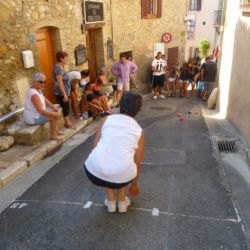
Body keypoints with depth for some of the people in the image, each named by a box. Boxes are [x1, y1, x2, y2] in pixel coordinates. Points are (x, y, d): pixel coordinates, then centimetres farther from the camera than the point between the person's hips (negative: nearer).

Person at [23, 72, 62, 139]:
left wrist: (54, 107, 1)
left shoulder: (38, 89, 3)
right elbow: (40, 110, -34)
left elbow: (45, 99, 13)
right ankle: (53, 135, 3)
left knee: (54, 113, 17)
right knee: (54, 116, -11)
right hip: (33, 118, -11)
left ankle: (56, 131, 24)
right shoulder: (34, 94, -29)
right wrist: (55, 114, -29)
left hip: (35, 114, 11)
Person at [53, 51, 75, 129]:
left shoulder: (61, 67, 11)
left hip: (64, 92, 10)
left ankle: (67, 121, 26)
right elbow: (59, 83, -24)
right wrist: (64, 94, -24)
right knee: (65, 107, 1)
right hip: (61, 93, -10)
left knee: (66, 107, 16)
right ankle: (67, 123, 12)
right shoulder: (58, 68, -20)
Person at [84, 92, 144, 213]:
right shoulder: (139, 130, 14)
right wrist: (134, 185, 37)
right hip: (122, 175, 0)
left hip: (95, 172, 0)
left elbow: (95, 147, 15)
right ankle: (122, 202, 32)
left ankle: (111, 202, 32)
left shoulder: (107, 119, 13)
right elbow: (137, 164, 19)